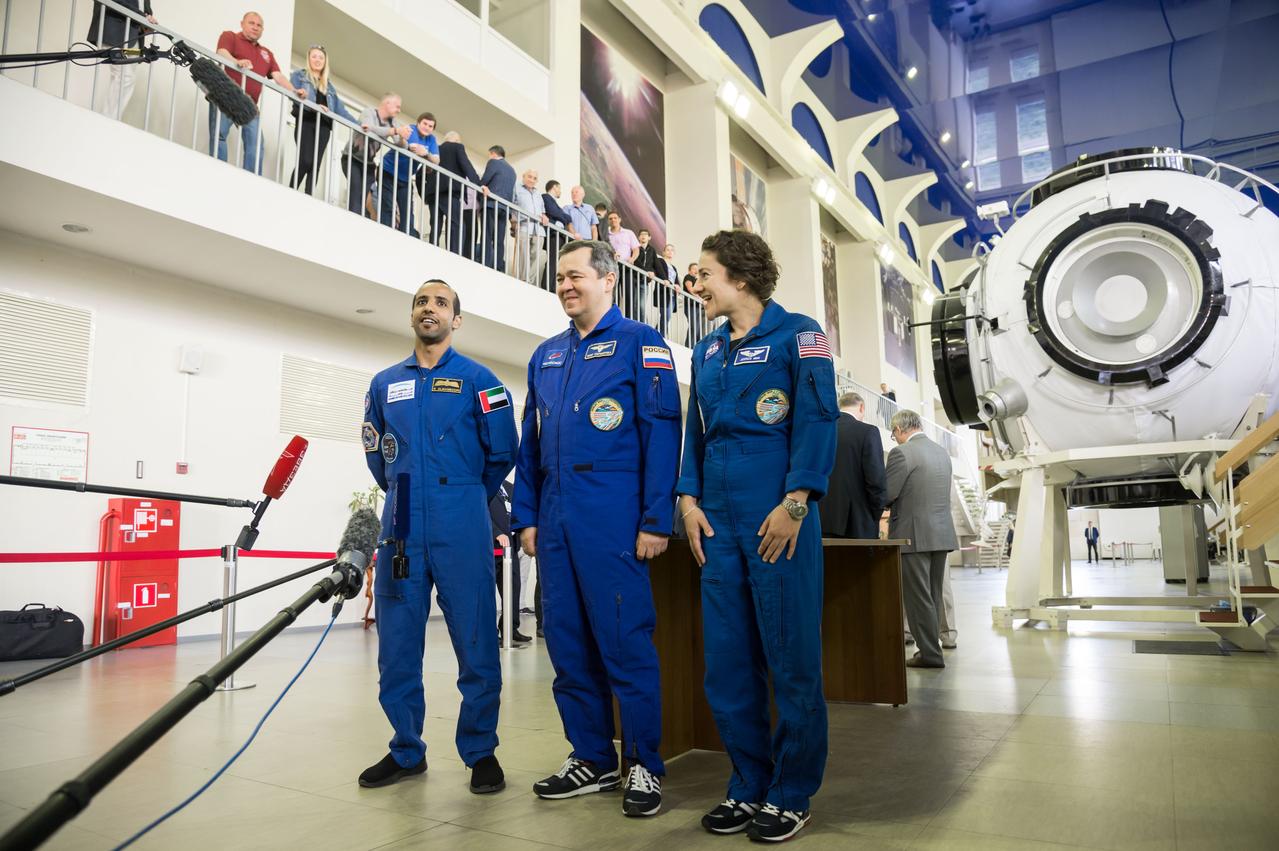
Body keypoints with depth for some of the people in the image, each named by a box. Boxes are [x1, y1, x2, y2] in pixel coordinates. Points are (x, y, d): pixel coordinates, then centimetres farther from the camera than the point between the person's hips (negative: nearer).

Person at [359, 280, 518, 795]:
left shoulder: (478, 380, 2)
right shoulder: (384, 383, 14)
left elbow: (502, 451, 1)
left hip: (461, 527, -4)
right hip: (400, 526, 4)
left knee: (475, 642, 0)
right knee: (397, 642, 8)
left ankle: (480, 751, 14)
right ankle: (406, 750, 22)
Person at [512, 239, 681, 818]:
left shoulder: (639, 343, 0)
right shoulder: (545, 356, 18)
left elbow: (662, 433, -8)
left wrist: (656, 520, -14)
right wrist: (525, 516, 12)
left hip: (613, 519, -6)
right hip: (555, 521, 7)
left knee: (626, 641, -2)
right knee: (568, 642, 10)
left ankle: (644, 765, 13)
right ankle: (592, 759, 24)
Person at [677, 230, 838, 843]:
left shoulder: (796, 334, 0)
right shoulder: (707, 351, 18)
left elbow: (817, 421, -9)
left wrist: (793, 504, -16)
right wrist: (689, 499, 7)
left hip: (777, 519, -6)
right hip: (718, 522, 6)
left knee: (791, 658, 2)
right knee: (727, 662, 9)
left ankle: (791, 796, 18)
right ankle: (749, 787, 24)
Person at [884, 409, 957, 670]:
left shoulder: (901, 452, -12)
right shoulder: (942, 452, 12)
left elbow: (886, 494, -14)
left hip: (913, 536, -8)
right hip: (942, 534, 8)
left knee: (918, 598, 0)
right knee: (933, 597, 14)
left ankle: (930, 653, 3)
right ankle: (931, 647, 21)